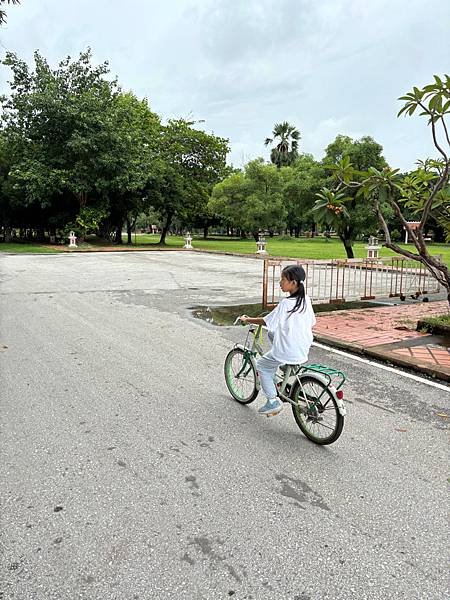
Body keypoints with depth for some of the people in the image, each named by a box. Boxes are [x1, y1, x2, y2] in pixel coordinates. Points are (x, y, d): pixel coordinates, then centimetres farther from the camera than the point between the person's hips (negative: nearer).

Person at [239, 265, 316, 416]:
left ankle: (273, 401, 13)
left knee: (261, 365, 14)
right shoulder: (306, 300, -1)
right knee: (272, 333, 28)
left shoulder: (286, 303, -21)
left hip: (288, 352, -8)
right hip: (304, 350, 8)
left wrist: (248, 319, 1)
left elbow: (266, 321, -15)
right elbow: (311, 323, 10)